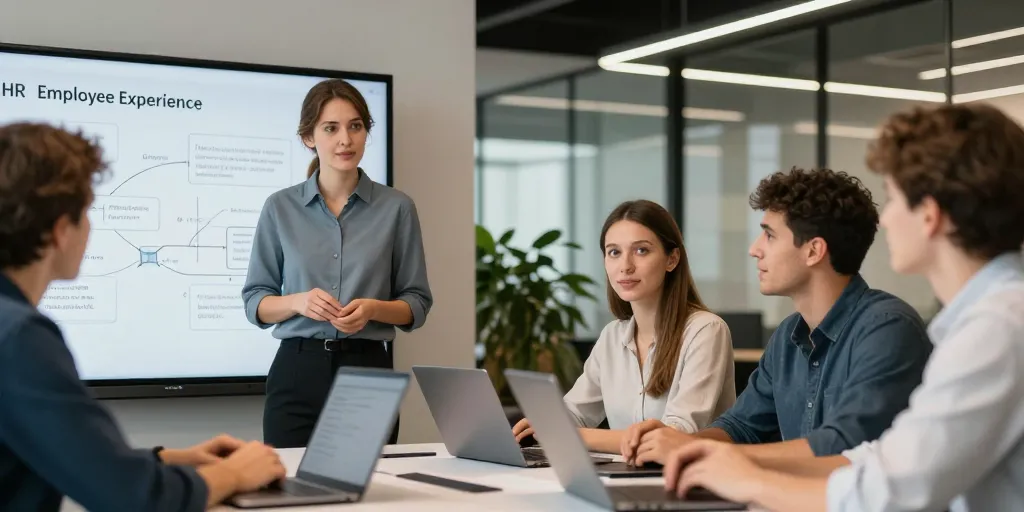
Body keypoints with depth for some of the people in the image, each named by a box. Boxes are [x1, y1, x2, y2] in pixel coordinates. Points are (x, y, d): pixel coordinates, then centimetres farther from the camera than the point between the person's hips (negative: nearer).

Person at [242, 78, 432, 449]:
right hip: (298, 372, 0)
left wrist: (374, 308, -15)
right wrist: (299, 301, -14)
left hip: (369, 372, 0)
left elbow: (417, 303, 5)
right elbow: (254, 301, 6)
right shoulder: (280, 207, 4)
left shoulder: (397, 208, 2)